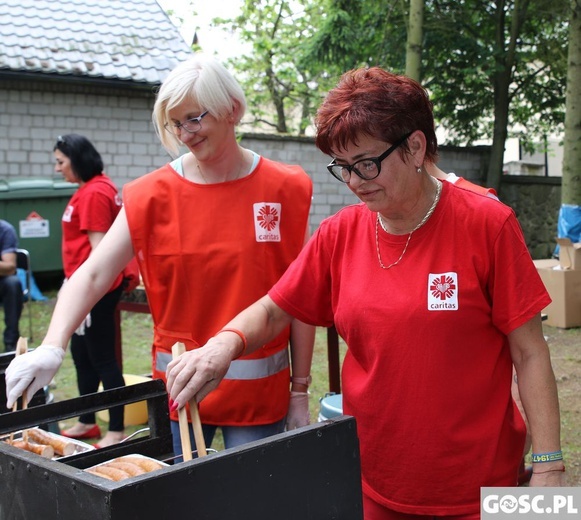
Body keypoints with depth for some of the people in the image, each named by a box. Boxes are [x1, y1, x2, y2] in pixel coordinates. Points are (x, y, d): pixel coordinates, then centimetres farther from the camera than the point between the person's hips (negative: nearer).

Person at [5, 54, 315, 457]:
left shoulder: (285, 189, -4)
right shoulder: (155, 194, -2)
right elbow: (92, 275, -9)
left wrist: (300, 392, 0)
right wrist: (52, 347, -25)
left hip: (259, 392, -1)